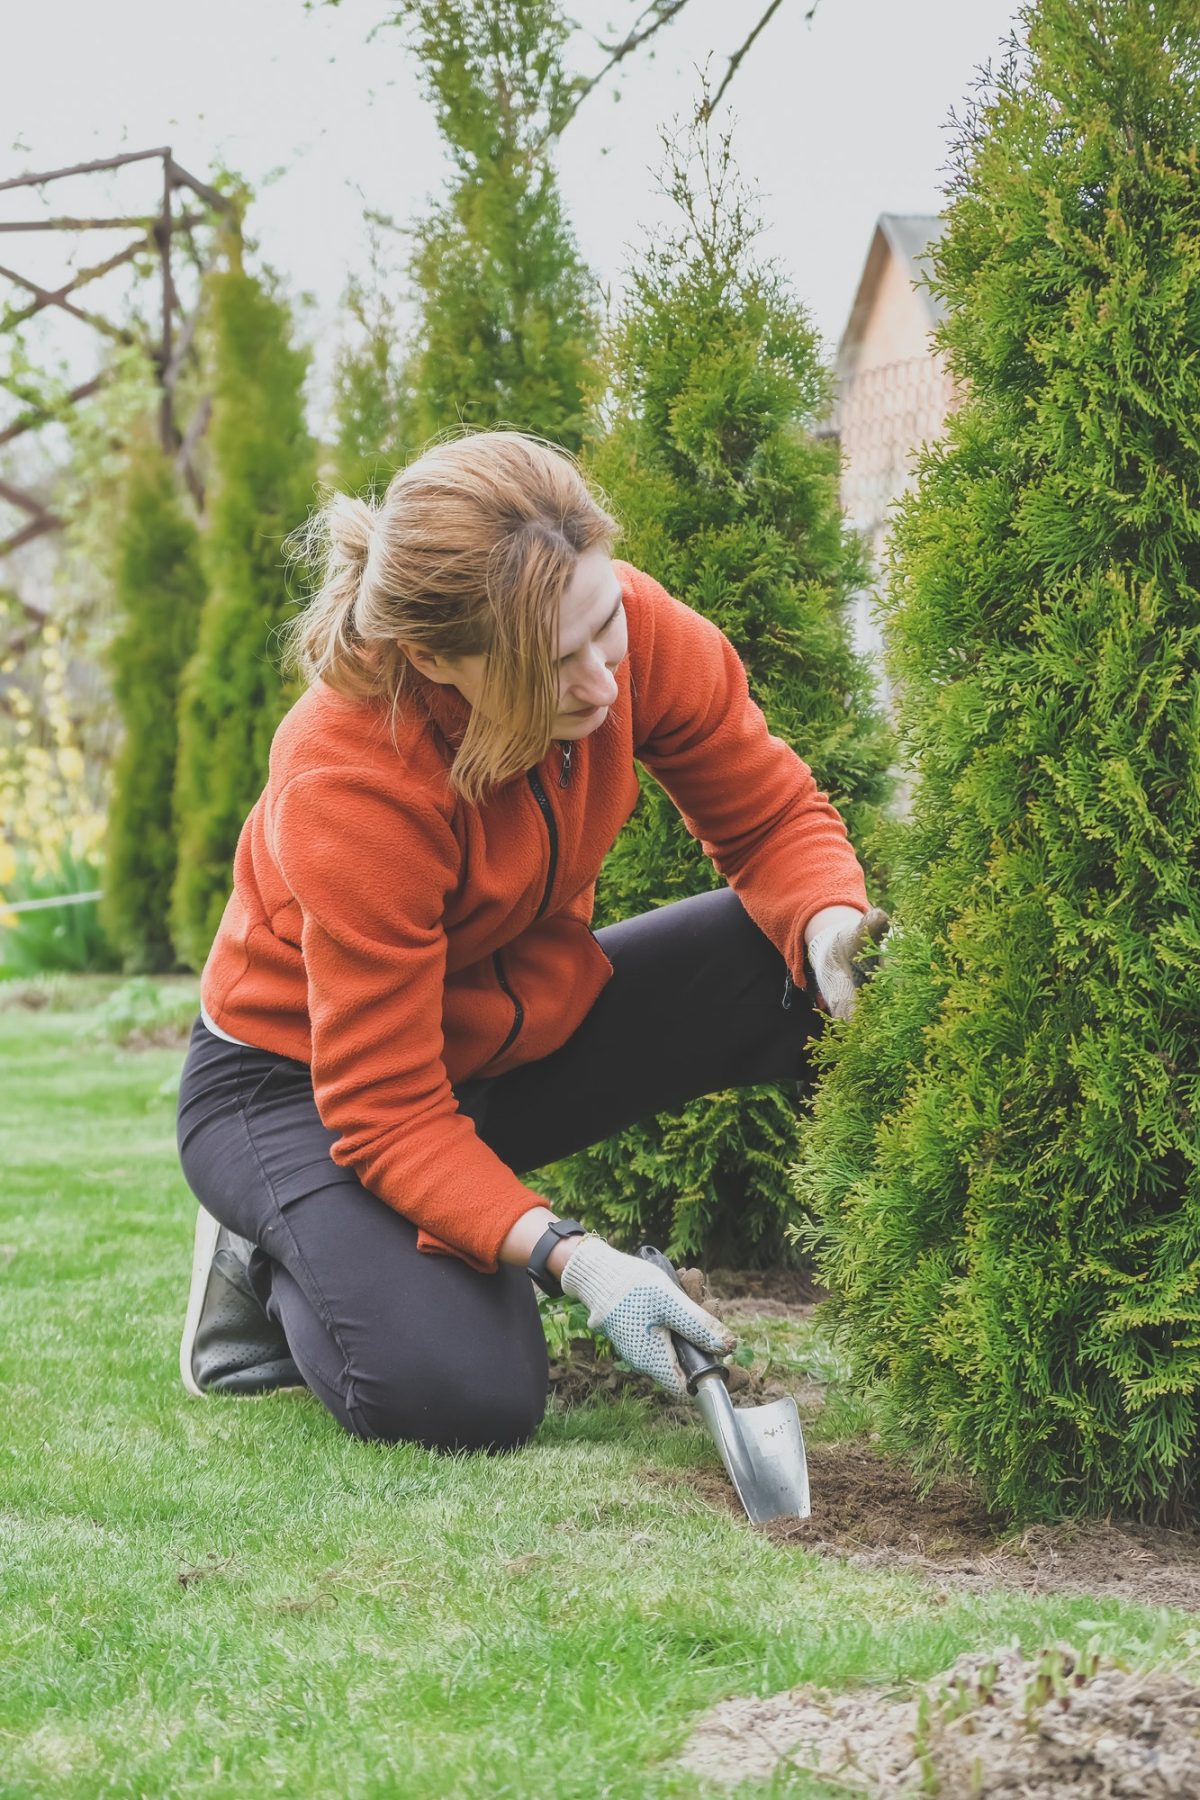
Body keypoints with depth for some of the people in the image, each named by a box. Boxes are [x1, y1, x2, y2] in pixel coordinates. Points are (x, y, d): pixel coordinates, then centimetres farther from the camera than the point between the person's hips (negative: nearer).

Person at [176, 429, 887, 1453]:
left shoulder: (639, 630, -21)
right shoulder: (344, 785, -35)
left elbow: (772, 813, -6)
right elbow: (384, 1112, -31)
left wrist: (830, 925, -30)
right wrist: (569, 1256, -44)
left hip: (522, 1032, 6)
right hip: (304, 1082, -5)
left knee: (858, 973, -17)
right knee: (466, 1397, -30)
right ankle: (285, 1256, 1)